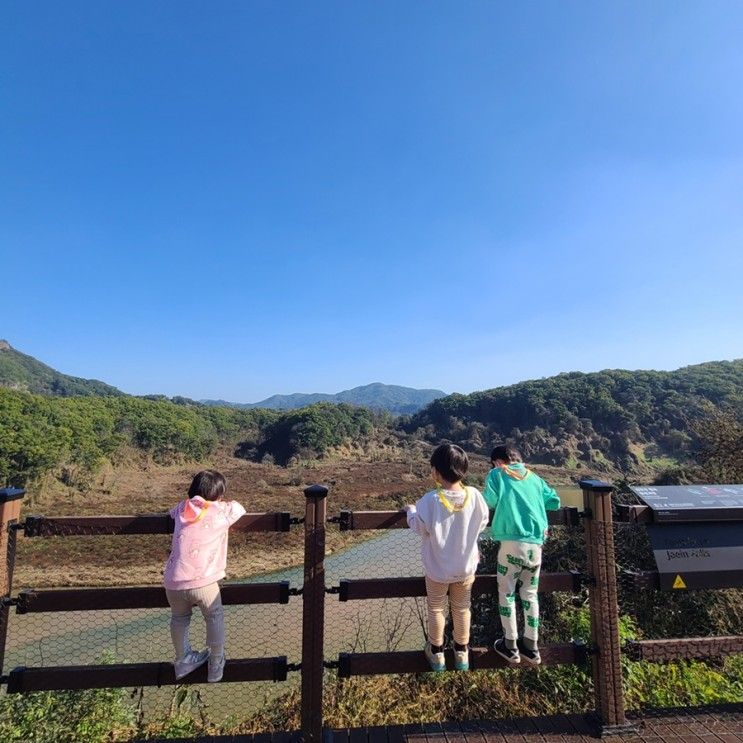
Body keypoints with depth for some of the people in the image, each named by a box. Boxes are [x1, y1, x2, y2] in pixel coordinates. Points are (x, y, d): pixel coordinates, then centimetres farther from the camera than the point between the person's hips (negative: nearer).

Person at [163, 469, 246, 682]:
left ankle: (182, 661, 46)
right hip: (202, 582, -3)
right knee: (214, 617, 23)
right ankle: (216, 665, 34)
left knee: (179, 618, 30)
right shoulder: (223, 511, 2)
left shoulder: (182, 508, 11)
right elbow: (239, 508, 23)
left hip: (173, 582, 4)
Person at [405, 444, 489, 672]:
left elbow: (419, 527, -14)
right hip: (466, 567, 3)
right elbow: (482, 523, -2)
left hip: (437, 569, -2)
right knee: (462, 608, 25)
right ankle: (462, 653, 42)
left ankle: (436, 653, 39)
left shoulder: (430, 500, -29)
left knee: (436, 609, 22)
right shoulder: (474, 495, -20)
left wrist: (411, 511, 5)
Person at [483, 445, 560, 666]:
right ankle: (531, 646, 30)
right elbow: (554, 502, 16)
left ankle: (510, 646, 22)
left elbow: (489, 501, -8)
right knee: (530, 594, 20)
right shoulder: (533, 477, 15)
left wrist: (481, 497, 12)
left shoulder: (496, 474, 3)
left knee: (506, 594, 13)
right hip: (536, 544, 5)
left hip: (513, 542, -5)